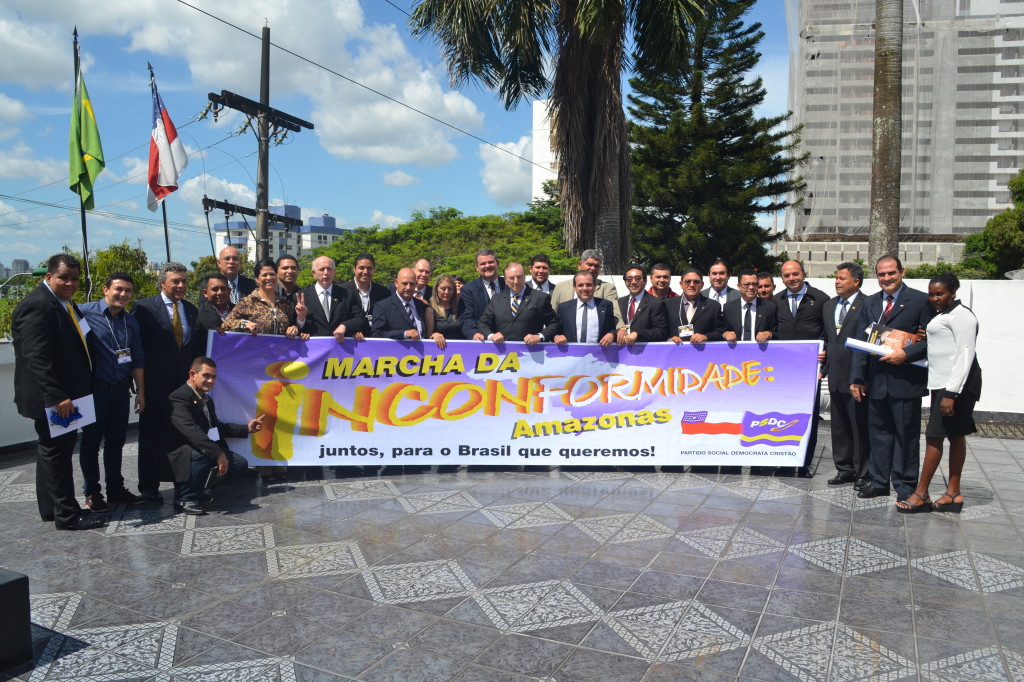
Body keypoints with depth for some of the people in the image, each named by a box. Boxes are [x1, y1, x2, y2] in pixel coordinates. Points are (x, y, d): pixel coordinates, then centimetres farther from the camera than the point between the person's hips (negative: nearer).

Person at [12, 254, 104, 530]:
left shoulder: (64, 303, 12)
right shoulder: (37, 306, -18)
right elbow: (37, 358, -24)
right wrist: (57, 396, -27)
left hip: (64, 396, 10)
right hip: (52, 399, -10)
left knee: (53, 451, 17)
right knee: (56, 452, -1)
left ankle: (51, 508, 28)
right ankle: (67, 515, 7)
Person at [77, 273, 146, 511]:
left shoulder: (131, 322, 8)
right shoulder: (84, 313, -10)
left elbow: (138, 360, 13)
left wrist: (140, 391, 10)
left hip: (121, 390, 5)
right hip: (94, 390, -5)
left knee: (116, 441, 13)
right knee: (91, 441, 6)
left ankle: (115, 489, 25)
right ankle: (92, 492, 19)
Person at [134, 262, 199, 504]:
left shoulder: (191, 310, 11)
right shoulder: (145, 308, -4)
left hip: (185, 381, 4)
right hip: (156, 382, -4)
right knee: (152, 434, 7)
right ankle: (149, 485, 18)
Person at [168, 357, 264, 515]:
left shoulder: (207, 400, 12)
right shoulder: (180, 398, -21)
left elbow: (216, 427, 20)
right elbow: (192, 431, -34)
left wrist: (247, 428, 10)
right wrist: (218, 453, -39)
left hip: (201, 450, 10)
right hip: (181, 454, -10)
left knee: (240, 464, 1)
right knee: (205, 453, -38)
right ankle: (184, 498, -20)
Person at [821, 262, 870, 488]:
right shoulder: (829, 306, 14)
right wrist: (825, 366, 13)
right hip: (836, 376, 7)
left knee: (860, 427, 1)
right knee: (839, 426, 13)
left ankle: (863, 473, 12)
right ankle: (845, 469, 24)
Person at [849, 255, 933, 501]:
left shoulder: (920, 301, -1)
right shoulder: (870, 303, 12)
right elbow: (860, 342, 10)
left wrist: (906, 354, -19)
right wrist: (856, 378, 4)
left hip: (906, 381, -4)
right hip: (876, 380, 4)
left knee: (906, 434, 5)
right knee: (878, 432, 9)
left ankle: (905, 485, 16)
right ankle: (879, 481, 19)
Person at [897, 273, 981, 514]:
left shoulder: (961, 315, -12)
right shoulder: (942, 315, 17)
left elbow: (965, 355, -18)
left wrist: (951, 393, -22)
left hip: (956, 384, -9)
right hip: (942, 383, 9)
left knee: (934, 436, -8)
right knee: (955, 435, 11)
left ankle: (921, 494, -3)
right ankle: (953, 493, 17)